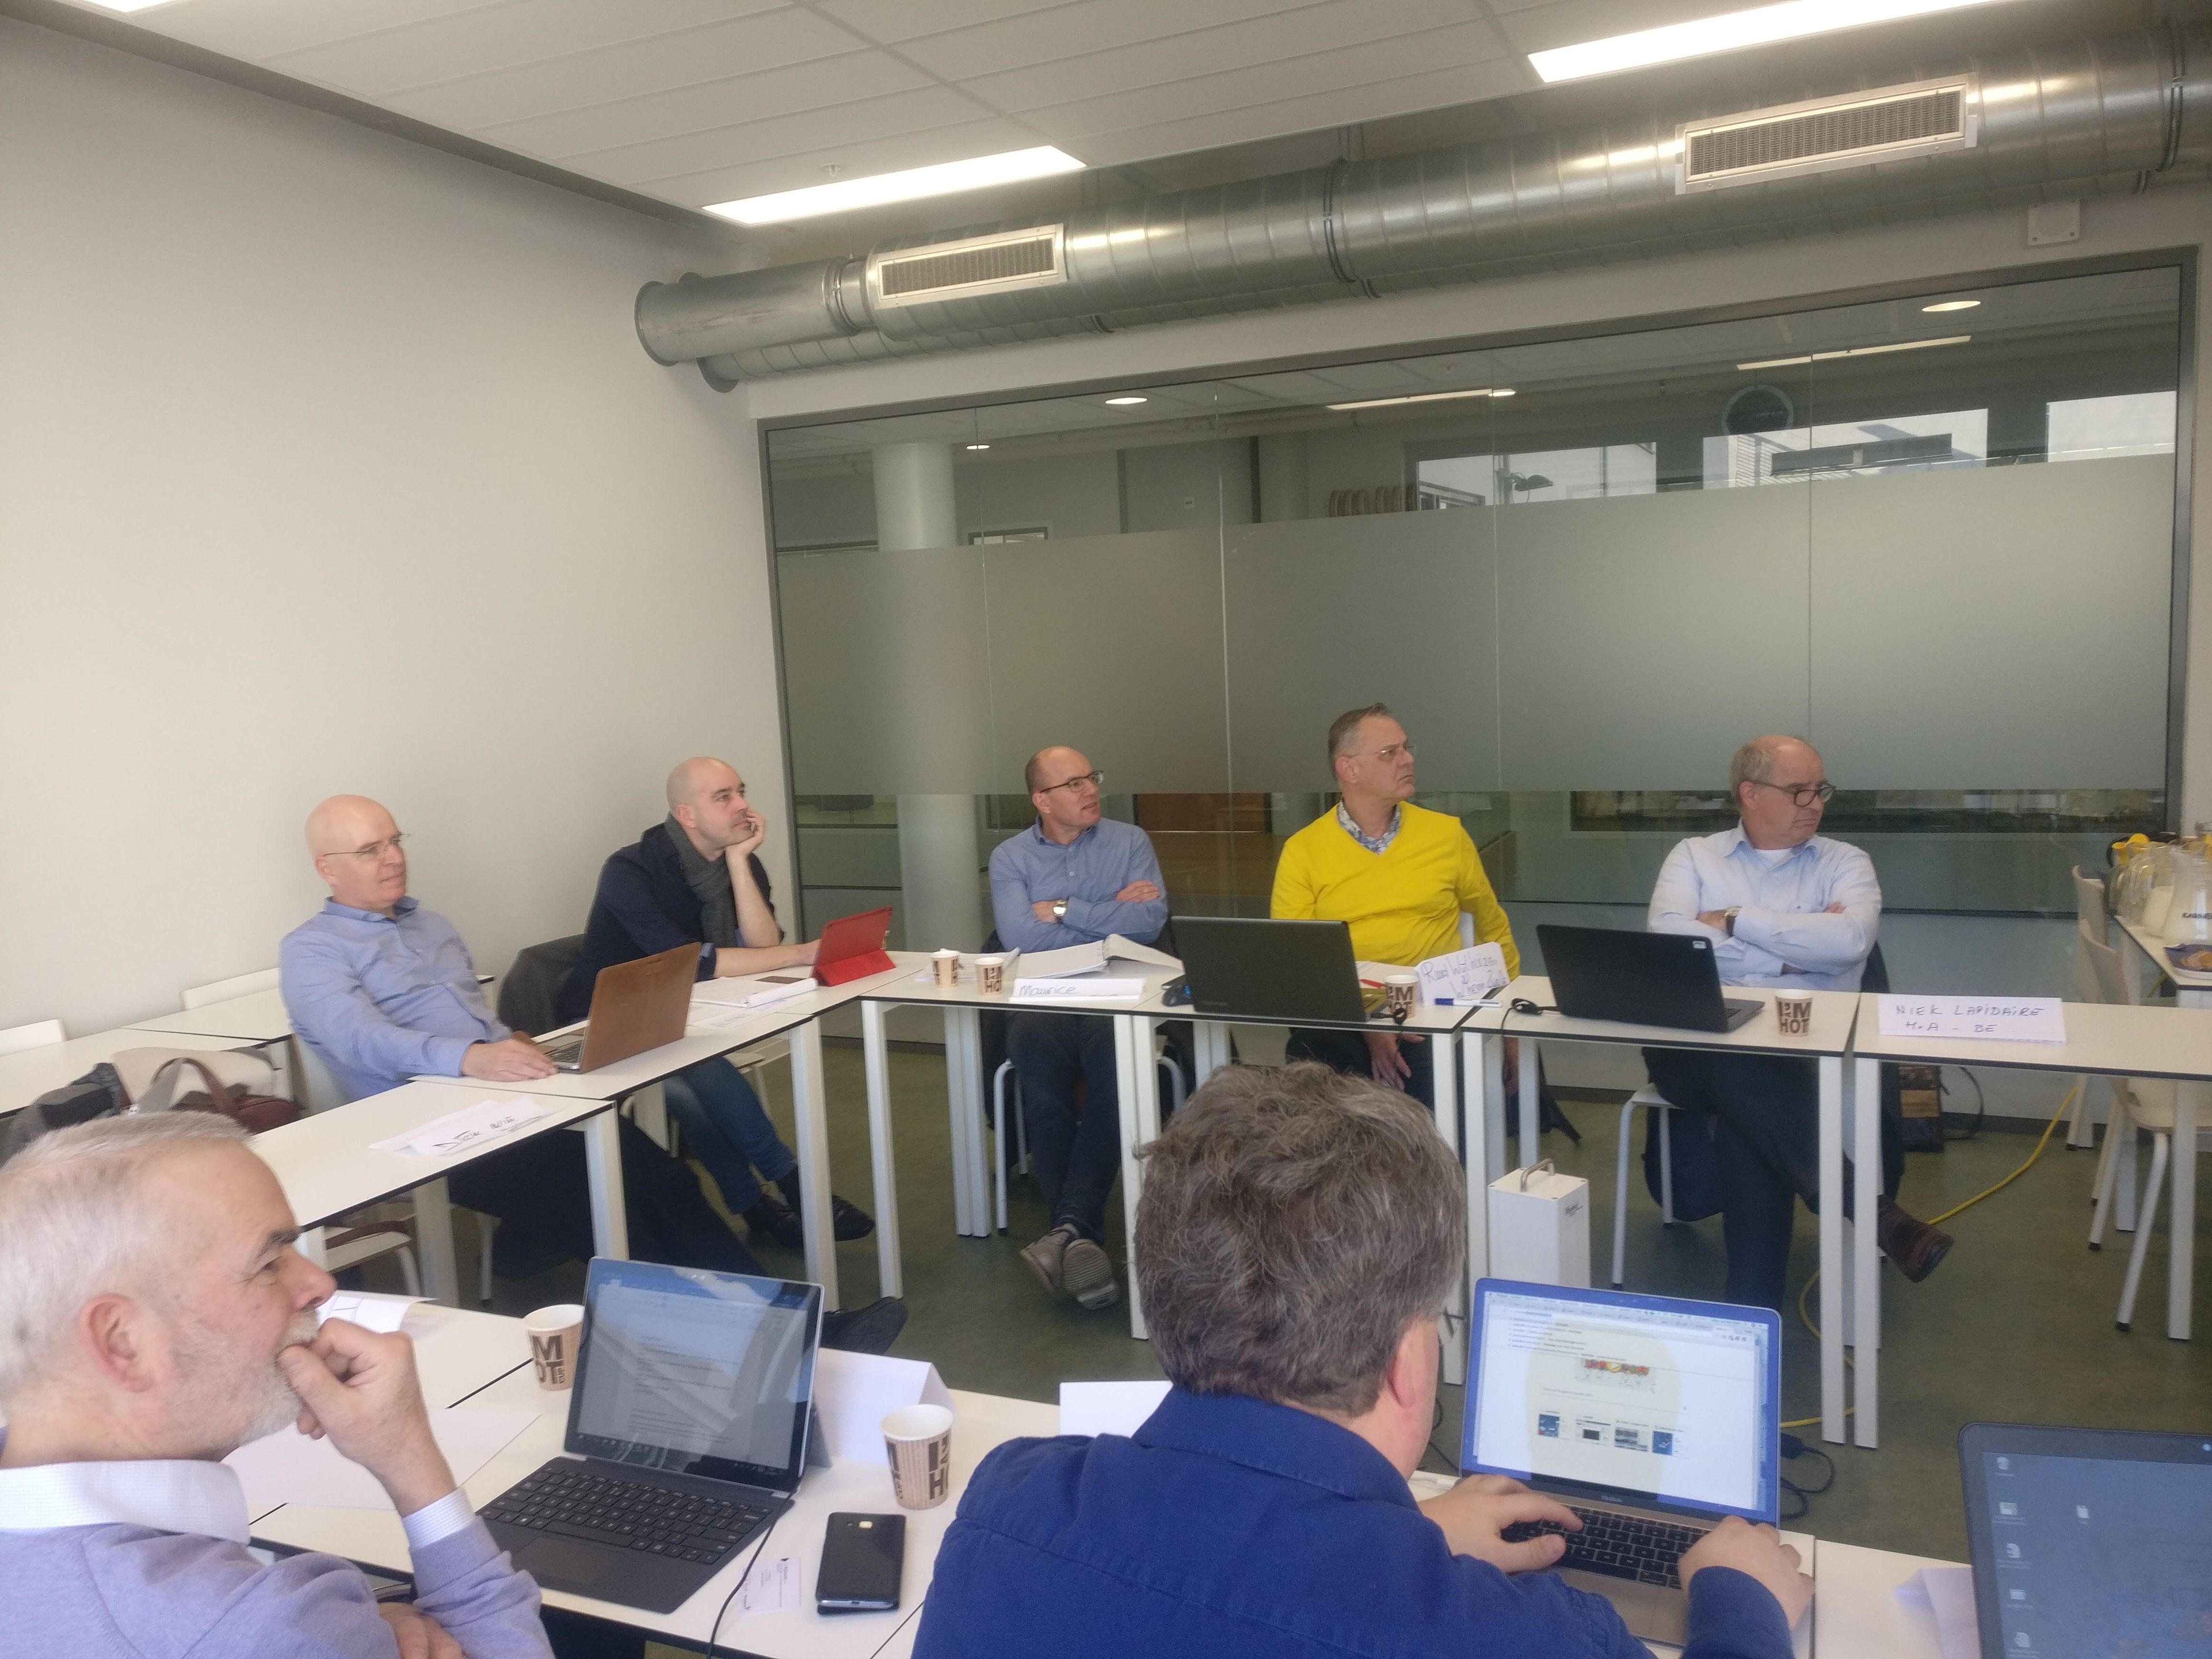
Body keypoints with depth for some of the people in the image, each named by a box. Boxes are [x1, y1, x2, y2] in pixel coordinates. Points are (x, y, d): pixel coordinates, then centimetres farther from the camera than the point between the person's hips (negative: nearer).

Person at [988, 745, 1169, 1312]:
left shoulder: (1130, 841, 12)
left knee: (1113, 1053, -35)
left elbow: (1150, 919, -5)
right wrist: (1111, 915, -2)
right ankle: (1086, 1237, -27)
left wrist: (1063, 911, -3)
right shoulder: (1010, 857, 12)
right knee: (1035, 1052, -33)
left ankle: (1070, 1227, -32)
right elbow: (1019, 935, -7)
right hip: (1041, 1002, 0)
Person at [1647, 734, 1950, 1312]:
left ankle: (1753, 1309, -28)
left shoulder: (1845, 863, 15)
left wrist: (1736, 920, -4)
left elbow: (1849, 940, -9)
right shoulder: (1693, 856, 16)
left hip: (1809, 1047, 0)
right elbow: (1669, 936, -6)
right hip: (1698, 1045, 1)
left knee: (1745, 1115, -35)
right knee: (1739, 1073, -38)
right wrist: (1791, 949, -5)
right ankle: (1871, 1211, -33)